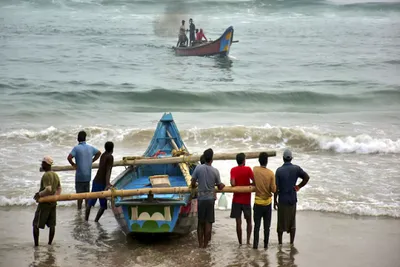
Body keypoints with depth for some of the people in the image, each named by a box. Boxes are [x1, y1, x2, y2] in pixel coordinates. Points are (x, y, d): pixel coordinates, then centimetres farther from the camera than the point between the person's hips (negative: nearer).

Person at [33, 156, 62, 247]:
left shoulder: (46, 176, -19)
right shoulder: (56, 175, 9)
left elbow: (48, 189, -29)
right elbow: (59, 188, 18)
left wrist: (39, 194, -17)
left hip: (44, 203, -8)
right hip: (53, 203, 8)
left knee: (36, 224, 1)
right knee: (52, 225, 10)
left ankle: (36, 244, -1)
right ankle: (50, 243, 14)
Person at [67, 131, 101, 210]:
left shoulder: (76, 148, -12)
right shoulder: (90, 148, 4)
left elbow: (69, 157, -24)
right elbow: (99, 153, 20)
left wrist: (73, 164, -7)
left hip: (80, 175, -5)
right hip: (88, 175, 5)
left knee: (79, 194, 2)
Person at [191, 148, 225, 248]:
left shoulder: (198, 168, -7)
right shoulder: (215, 171, -6)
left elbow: (193, 184, -4)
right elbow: (220, 187, 2)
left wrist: (194, 186, 19)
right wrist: (222, 185, 25)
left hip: (201, 198, 1)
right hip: (210, 199, -1)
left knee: (200, 222, 10)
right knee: (208, 223, 4)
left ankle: (200, 244, 12)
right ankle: (205, 244, 6)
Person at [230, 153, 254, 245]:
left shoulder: (233, 170, -3)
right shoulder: (248, 169, -6)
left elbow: (232, 183, -14)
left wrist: (237, 186, 7)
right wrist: (248, 184, 8)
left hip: (236, 199, 1)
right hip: (246, 199, -1)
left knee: (238, 222, 2)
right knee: (249, 221, 14)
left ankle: (240, 243, 4)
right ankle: (248, 240, 3)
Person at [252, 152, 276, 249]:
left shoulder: (255, 170, -9)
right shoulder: (271, 173, -11)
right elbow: (273, 189, -10)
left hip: (258, 202, 0)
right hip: (268, 202, 0)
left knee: (257, 225, 5)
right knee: (267, 225, 10)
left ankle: (255, 244, 3)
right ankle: (266, 244, 15)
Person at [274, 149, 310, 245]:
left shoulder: (279, 170, -10)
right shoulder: (296, 168, -4)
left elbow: (276, 187, -10)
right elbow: (307, 177, -11)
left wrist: (275, 200, -1)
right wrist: (298, 186, 1)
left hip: (282, 200, -2)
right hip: (292, 200, 2)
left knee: (281, 223, 9)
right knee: (292, 223, 12)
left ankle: (280, 243, 16)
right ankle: (291, 243, 15)